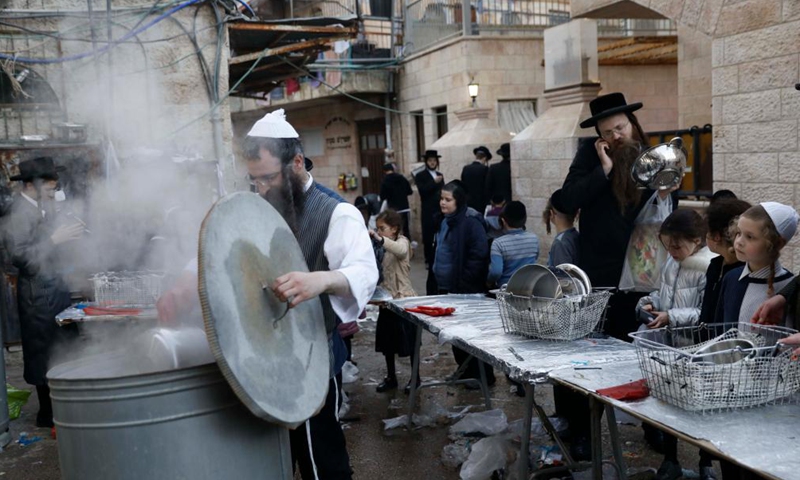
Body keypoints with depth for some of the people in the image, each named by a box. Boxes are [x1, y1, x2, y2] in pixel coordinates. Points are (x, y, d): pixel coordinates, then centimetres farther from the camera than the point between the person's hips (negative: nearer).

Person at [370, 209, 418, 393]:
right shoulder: (383, 247, 12)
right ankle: (391, 378, 24)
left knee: (409, 340, 3)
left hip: (403, 299, -7)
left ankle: (415, 377, 16)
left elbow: (401, 251, -37)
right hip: (386, 299, 8)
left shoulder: (402, 241, -12)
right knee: (387, 340, 12)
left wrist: (379, 238, -48)